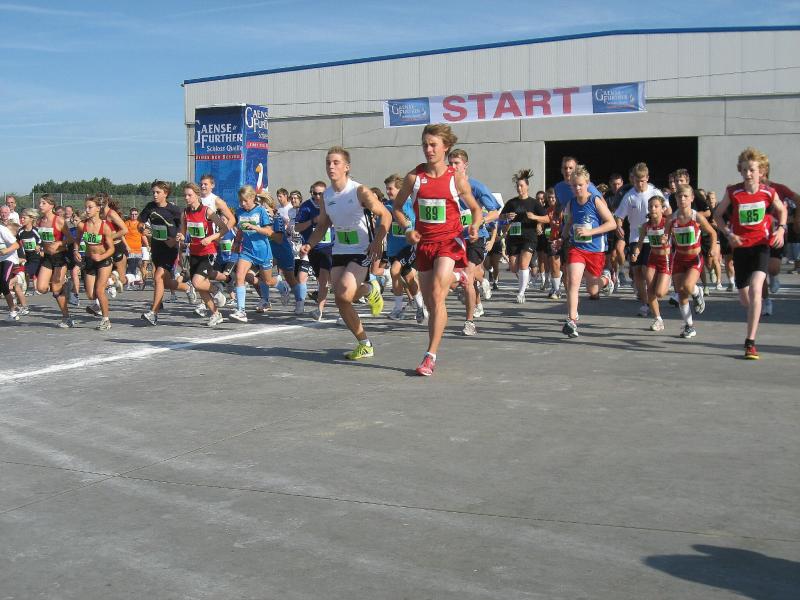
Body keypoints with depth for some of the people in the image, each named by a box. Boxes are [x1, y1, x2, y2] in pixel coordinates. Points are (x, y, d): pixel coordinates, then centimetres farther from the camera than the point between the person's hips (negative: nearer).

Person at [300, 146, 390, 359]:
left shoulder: (360, 191, -13)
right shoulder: (325, 196, 4)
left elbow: (385, 215, -9)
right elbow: (322, 226, 14)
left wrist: (377, 242, -19)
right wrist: (309, 244, -3)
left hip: (362, 252, -6)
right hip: (339, 252, 6)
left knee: (344, 294, -24)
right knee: (340, 300, -1)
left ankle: (370, 290, 10)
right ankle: (365, 345, 17)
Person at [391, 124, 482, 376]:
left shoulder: (457, 180, -4)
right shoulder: (414, 177, -1)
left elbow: (475, 208, 9)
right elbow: (397, 206, 11)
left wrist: (474, 226, -12)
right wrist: (407, 228, -6)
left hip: (450, 241, -4)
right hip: (424, 242, 4)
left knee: (437, 295, -20)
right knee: (429, 303, 13)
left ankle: (430, 356, -16)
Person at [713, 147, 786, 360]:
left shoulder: (768, 192, -7)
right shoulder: (733, 192, -9)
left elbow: (781, 210, 14)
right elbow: (717, 214, 5)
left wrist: (781, 228, -4)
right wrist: (729, 234, -10)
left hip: (761, 245, -2)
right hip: (740, 246, 2)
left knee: (755, 289, -23)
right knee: (744, 298, 9)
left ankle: (750, 343, -20)